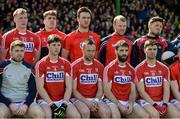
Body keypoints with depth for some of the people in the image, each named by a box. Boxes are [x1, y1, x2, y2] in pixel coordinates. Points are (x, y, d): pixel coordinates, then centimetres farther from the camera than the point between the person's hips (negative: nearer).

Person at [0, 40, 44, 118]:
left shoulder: (28, 68, 10)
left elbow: (33, 90, 10)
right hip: (7, 102, -3)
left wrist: (26, 104, -8)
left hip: (25, 102, 3)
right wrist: (10, 104, -13)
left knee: (40, 114, -25)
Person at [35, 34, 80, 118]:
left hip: (62, 100, 4)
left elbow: (69, 87, 4)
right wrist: (52, 104, -15)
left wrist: (64, 104, -10)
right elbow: (40, 88, -7)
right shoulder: (41, 64, -1)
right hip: (45, 100, -3)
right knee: (47, 115, -35)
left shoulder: (66, 64, 9)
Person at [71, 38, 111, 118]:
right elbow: (73, 89, -4)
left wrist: (96, 101, -10)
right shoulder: (75, 66, -2)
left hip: (95, 99, 3)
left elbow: (100, 89, 9)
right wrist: (86, 102, -15)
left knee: (106, 112, -26)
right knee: (85, 111, -35)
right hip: (80, 99, -3)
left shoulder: (99, 66, 9)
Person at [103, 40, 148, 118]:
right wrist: (120, 105, -17)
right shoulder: (109, 68, -3)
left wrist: (130, 104, -10)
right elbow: (107, 91, -8)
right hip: (113, 101, -5)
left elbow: (133, 91, 11)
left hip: (128, 102, 5)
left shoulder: (131, 70, 13)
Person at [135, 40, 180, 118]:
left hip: (161, 101, 4)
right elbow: (141, 91, -7)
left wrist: (164, 104, -13)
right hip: (146, 101, -4)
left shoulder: (164, 68, 11)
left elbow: (166, 89, 5)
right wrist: (154, 105, -17)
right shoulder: (139, 69, -1)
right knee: (155, 114, -35)